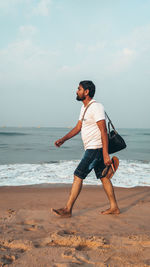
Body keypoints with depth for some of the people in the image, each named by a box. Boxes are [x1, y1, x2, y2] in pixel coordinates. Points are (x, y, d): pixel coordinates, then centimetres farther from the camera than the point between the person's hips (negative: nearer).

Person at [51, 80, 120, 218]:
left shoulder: (96, 107, -16)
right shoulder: (84, 107, 15)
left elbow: (103, 131, -21)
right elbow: (78, 127, 19)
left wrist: (105, 154, -24)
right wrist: (63, 139, 9)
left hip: (96, 148, -10)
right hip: (91, 148, 10)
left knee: (78, 176, -10)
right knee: (103, 177, 14)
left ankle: (67, 210, -4)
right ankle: (114, 207, 23)